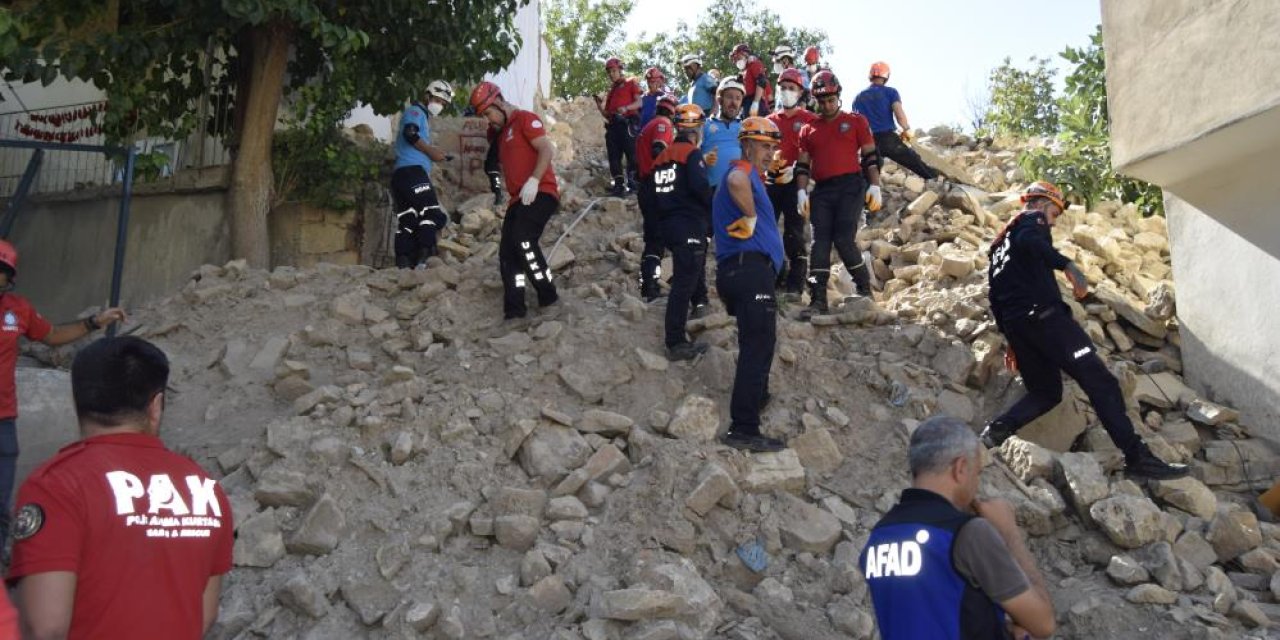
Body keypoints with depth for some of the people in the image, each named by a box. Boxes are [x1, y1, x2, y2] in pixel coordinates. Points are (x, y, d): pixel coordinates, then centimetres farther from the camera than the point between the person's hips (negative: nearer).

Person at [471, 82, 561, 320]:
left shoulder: (525, 119, -2)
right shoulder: (501, 133, 25)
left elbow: (548, 149, -14)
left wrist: (534, 181, -23)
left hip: (540, 193, -9)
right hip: (519, 199, 9)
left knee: (523, 240, -27)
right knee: (507, 252, 1)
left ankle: (548, 295, -16)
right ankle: (514, 310, 3)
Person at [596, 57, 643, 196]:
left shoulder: (631, 83, 11)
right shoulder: (611, 90, 27)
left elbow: (639, 102, -2)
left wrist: (626, 108, -18)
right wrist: (599, 105, 6)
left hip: (628, 123, -6)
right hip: (613, 125, 7)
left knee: (631, 153, -12)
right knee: (614, 156, 1)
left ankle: (633, 182, -13)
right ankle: (619, 185, 1)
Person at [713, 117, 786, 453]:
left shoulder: (750, 175, 26)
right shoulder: (743, 171, -7)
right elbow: (736, 183, -33)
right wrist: (750, 216, -19)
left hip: (738, 270, 11)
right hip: (751, 268, -11)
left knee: (759, 340, 26)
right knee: (758, 344, -13)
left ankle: (758, 397, 45)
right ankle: (743, 429, -15)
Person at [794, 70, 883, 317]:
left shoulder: (855, 121, 8)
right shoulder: (809, 129, 16)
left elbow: (870, 156, 6)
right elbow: (803, 164, 15)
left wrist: (875, 186, -4)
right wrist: (802, 192, 2)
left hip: (850, 186, -3)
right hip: (822, 190, 4)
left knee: (843, 239, -14)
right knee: (820, 243, -4)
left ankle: (864, 289, 6)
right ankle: (818, 300, -3)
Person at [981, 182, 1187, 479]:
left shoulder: (999, 242, 29)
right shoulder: (1033, 219, 7)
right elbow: (1029, 241, -19)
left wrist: (1012, 339, 26)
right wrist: (1068, 265, -28)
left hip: (1013, 323, 8)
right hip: (1042, 313, -8)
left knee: (1045, 392, 15)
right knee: (1099, 381, -9)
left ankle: (997, 430, -9)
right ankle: (1137, 457, -14)